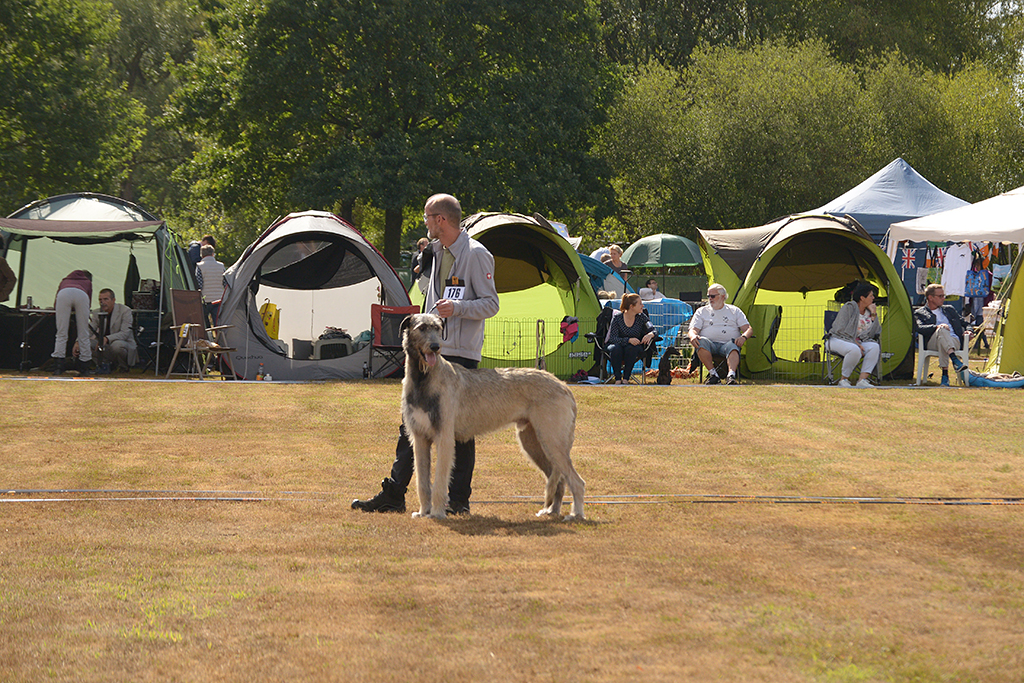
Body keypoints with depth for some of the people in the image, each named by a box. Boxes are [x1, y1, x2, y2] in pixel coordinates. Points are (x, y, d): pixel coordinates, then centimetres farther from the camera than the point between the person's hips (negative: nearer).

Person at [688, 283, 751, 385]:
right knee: (701, 342, -35)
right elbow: (693, 330, 11)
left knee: (732, 347, -38)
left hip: (728, 342, -1)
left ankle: (731, 375, -58)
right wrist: (693, 336, -16)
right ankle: (713, 374, -32)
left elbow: (748, 329, 13)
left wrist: (743, 337, -12)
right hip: (710, 344, 1)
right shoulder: (702, 311, 22)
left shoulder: (735, 311, 20)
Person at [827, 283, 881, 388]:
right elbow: (841, 329, -15)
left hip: (858, 342, 7)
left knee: (875, 347, -23)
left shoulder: (868, 311, 10)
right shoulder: (849, 307, -10)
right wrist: (855, 343, -19)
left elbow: (872, 334, 3)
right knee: (855, 350, -39)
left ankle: (862, 380, -29)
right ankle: (843, 379, -19)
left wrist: (873, 314, -4)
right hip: (839, 340, -7)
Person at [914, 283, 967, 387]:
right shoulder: (920, 313, 19)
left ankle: (945, 374, -51)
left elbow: (962, 323, 34)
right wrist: (937, 327, -18)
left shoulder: (949, 309, 33)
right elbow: (919, 328, -2)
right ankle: (954, 359, -56)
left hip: (954, 341, 3)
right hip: (932, 344, -3)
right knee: (942, 330, -37)